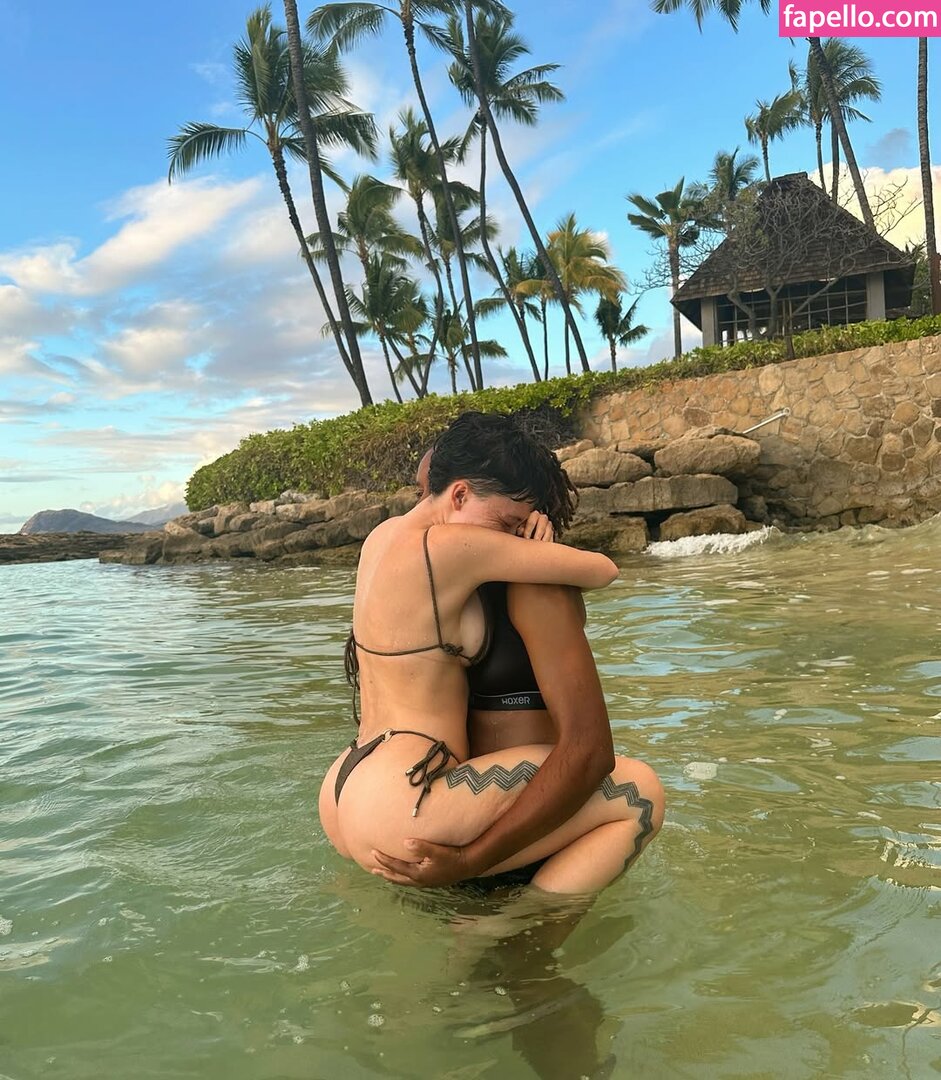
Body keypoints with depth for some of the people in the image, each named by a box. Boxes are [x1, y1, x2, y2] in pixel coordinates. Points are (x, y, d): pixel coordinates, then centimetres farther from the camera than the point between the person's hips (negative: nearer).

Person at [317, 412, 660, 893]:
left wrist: (525, 516, 9)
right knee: (637, 794, -12)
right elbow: (602, 570, -11)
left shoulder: (383, 536, 8)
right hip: (397, 808, -10)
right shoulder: (449, 546, -18)